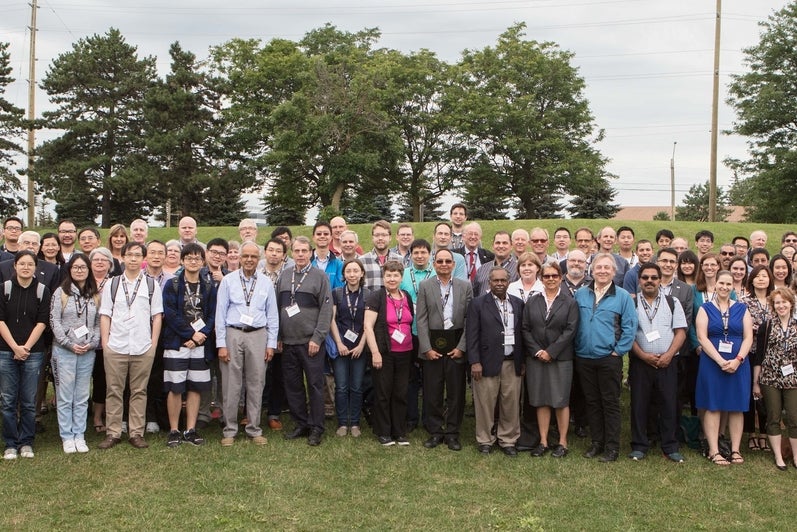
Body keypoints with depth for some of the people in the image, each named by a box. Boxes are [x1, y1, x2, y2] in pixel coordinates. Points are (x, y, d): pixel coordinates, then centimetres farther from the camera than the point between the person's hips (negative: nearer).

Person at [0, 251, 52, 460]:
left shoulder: (42, 291, 3)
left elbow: (42, 322, -1)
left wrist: (26, 347, -8)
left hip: (33, 353, 0)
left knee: (29, 401, 4)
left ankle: (26, 443, 16)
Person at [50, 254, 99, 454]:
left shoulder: (95, 295, 8)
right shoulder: (61, 292, 0)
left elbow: (99, 323, 9)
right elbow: (54, 321, -5)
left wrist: (92, 343, -6)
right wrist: (70, 344, -10)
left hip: (88, 352, 3)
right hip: (64, 350, -3)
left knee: (82, 397, 8)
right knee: (65, 396, 2)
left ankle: (79, 435, 16)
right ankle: (67, 437, 11)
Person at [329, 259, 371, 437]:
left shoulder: (368, 295, 3)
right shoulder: (336, 293, 4)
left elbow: (368, 323, 1)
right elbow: (332, 320, 2)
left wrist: (361, 345, -6)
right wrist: (339, 344, -5)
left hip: (360, 347, 0)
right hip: (340, 346, 0)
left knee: (357, 387, 4)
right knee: (341, 387, 0)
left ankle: (354, 423, 14)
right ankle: (342, 423, 10)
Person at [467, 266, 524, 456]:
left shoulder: (518, 304, 10)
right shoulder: (478, 304, -1)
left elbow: (521, 333, 11)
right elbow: (472, 335, -4)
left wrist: (523, 361, 8)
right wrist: (475, 362, -10)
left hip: (512, 363, 3)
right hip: (488, 362, -3)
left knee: (511, 404, 7)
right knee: (485, 403, 4)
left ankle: (508, 440, 21)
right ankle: (485, 440, 19)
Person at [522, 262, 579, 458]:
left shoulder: (570, 302, 0)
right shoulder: (532, 302, 8)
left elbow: (570, 330, -7)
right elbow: (525, 329, 4)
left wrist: (551, 352, -12)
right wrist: (536, 351, -9)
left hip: (560, 359, -2)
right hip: (536, 358, 2)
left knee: (561, 401, 2)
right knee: (541, 400, 6)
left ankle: (562, 442, 12)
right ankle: (543, 442, 14)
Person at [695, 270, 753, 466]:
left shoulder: (742, 309, 7)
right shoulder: (705, 308, 2)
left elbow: (748, 337, 2)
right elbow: (702, 338, -6)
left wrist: (738, 360, -13)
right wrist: (720, 361, -14)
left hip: (738, 364, 2)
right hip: (712, 363, -2)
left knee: (736, 407, 5)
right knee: (713, 406, 0)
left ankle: (735, 450, 12)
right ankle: (714, 451, 4)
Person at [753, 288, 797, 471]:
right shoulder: (767, 325, 0)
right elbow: (758, 355, 0)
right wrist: (755, 382, -1)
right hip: (770, 379, -1)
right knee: (773, 418, 6)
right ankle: (778, 457, 16)